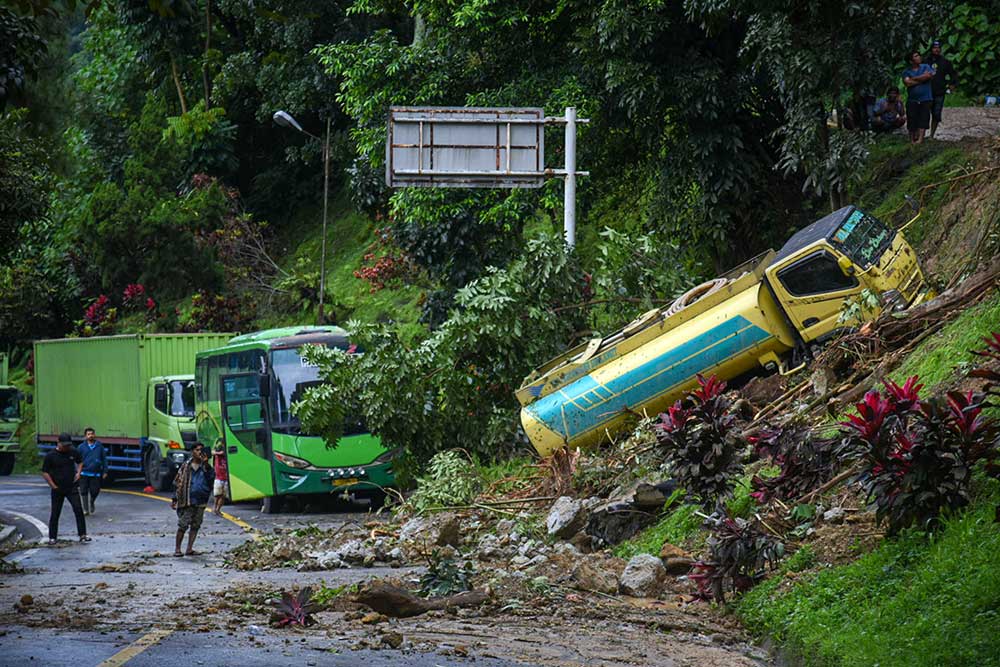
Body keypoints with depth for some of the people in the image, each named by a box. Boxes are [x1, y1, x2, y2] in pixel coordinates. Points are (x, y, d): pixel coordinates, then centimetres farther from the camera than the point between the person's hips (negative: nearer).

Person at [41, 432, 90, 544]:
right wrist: (53, 486, -10)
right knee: (55, 513, 5)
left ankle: (82, 535, -6)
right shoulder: (50, 456, -10)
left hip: (72, 488, 2)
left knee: (78, 510, -9)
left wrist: (78, 472, 1)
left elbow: (80, 462, 20)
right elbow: (45, 473, -5)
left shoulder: (73, 452, 0)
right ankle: (52, 537, 17)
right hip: (57, 489, -2)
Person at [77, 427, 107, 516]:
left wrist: (105, 471, 6)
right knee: (84, 492, 0)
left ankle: (91, 504, 33)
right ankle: (85, 509, 12)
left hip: (96, 474, 0)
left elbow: (104, 459, 9)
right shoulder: (81, 447, 2)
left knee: (94, 491, 2)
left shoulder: (99, 446, 4)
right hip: (84, 473, 0)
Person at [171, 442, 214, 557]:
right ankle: (177, 549, 2)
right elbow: (177, 483, 5)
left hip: (200, 502, 3)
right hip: (187, 501, -3)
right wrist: (174, 499, 3)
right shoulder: (186, 466, 2)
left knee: (195, 525, 7)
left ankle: (189, 549, 14)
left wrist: (206, 464, -19)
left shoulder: (205, 466, 7)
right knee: (183, 525, -5)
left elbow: (212, 477, -11)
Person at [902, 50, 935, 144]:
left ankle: (920, 139, -13)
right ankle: (912, 139, 7)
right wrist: (922, 79, -7)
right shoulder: (906, 72, 5)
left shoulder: (925, 67, 8)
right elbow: (908, 83, -12)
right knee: (912, 121, -2)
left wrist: (914, 78, -6)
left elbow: (929, 75, -12)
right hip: (912, 100, 0)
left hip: (925, 99, 0)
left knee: (923, 119, -9)